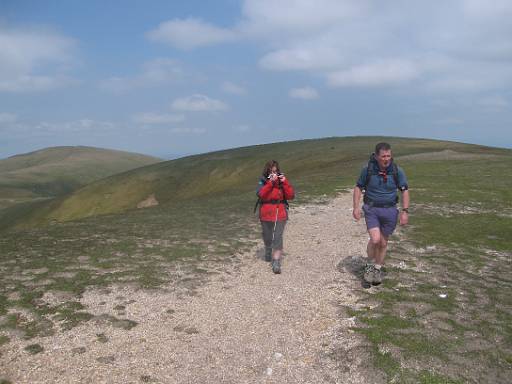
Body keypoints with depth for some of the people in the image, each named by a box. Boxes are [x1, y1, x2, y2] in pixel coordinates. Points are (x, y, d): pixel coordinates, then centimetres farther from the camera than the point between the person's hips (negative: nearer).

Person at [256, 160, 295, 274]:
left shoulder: (282, 181, -1)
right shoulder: (263, 181, -4)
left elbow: (291, 196, -9)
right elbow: (261, 194, -23)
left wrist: (285, 182, -19)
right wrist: (271, 182, -29)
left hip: (280, 213, -1)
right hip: (266, 213, 1)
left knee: (278, 238, -11)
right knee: (268, 237, 17)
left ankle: (276, 263, -12)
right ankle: (268, 253, 48)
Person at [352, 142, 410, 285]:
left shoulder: (397, 171, -9)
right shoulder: (368, 169, -10)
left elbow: (405, 191, -2)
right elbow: (358, 187, 2)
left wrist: (405, 211, -10)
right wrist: (356, 207, -7)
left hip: (390, 210, 1)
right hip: (371, 210, -1)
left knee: (383, 243, 10)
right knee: (375, 239, -17)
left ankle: (378, 269, 31)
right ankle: (370, 265, 10)